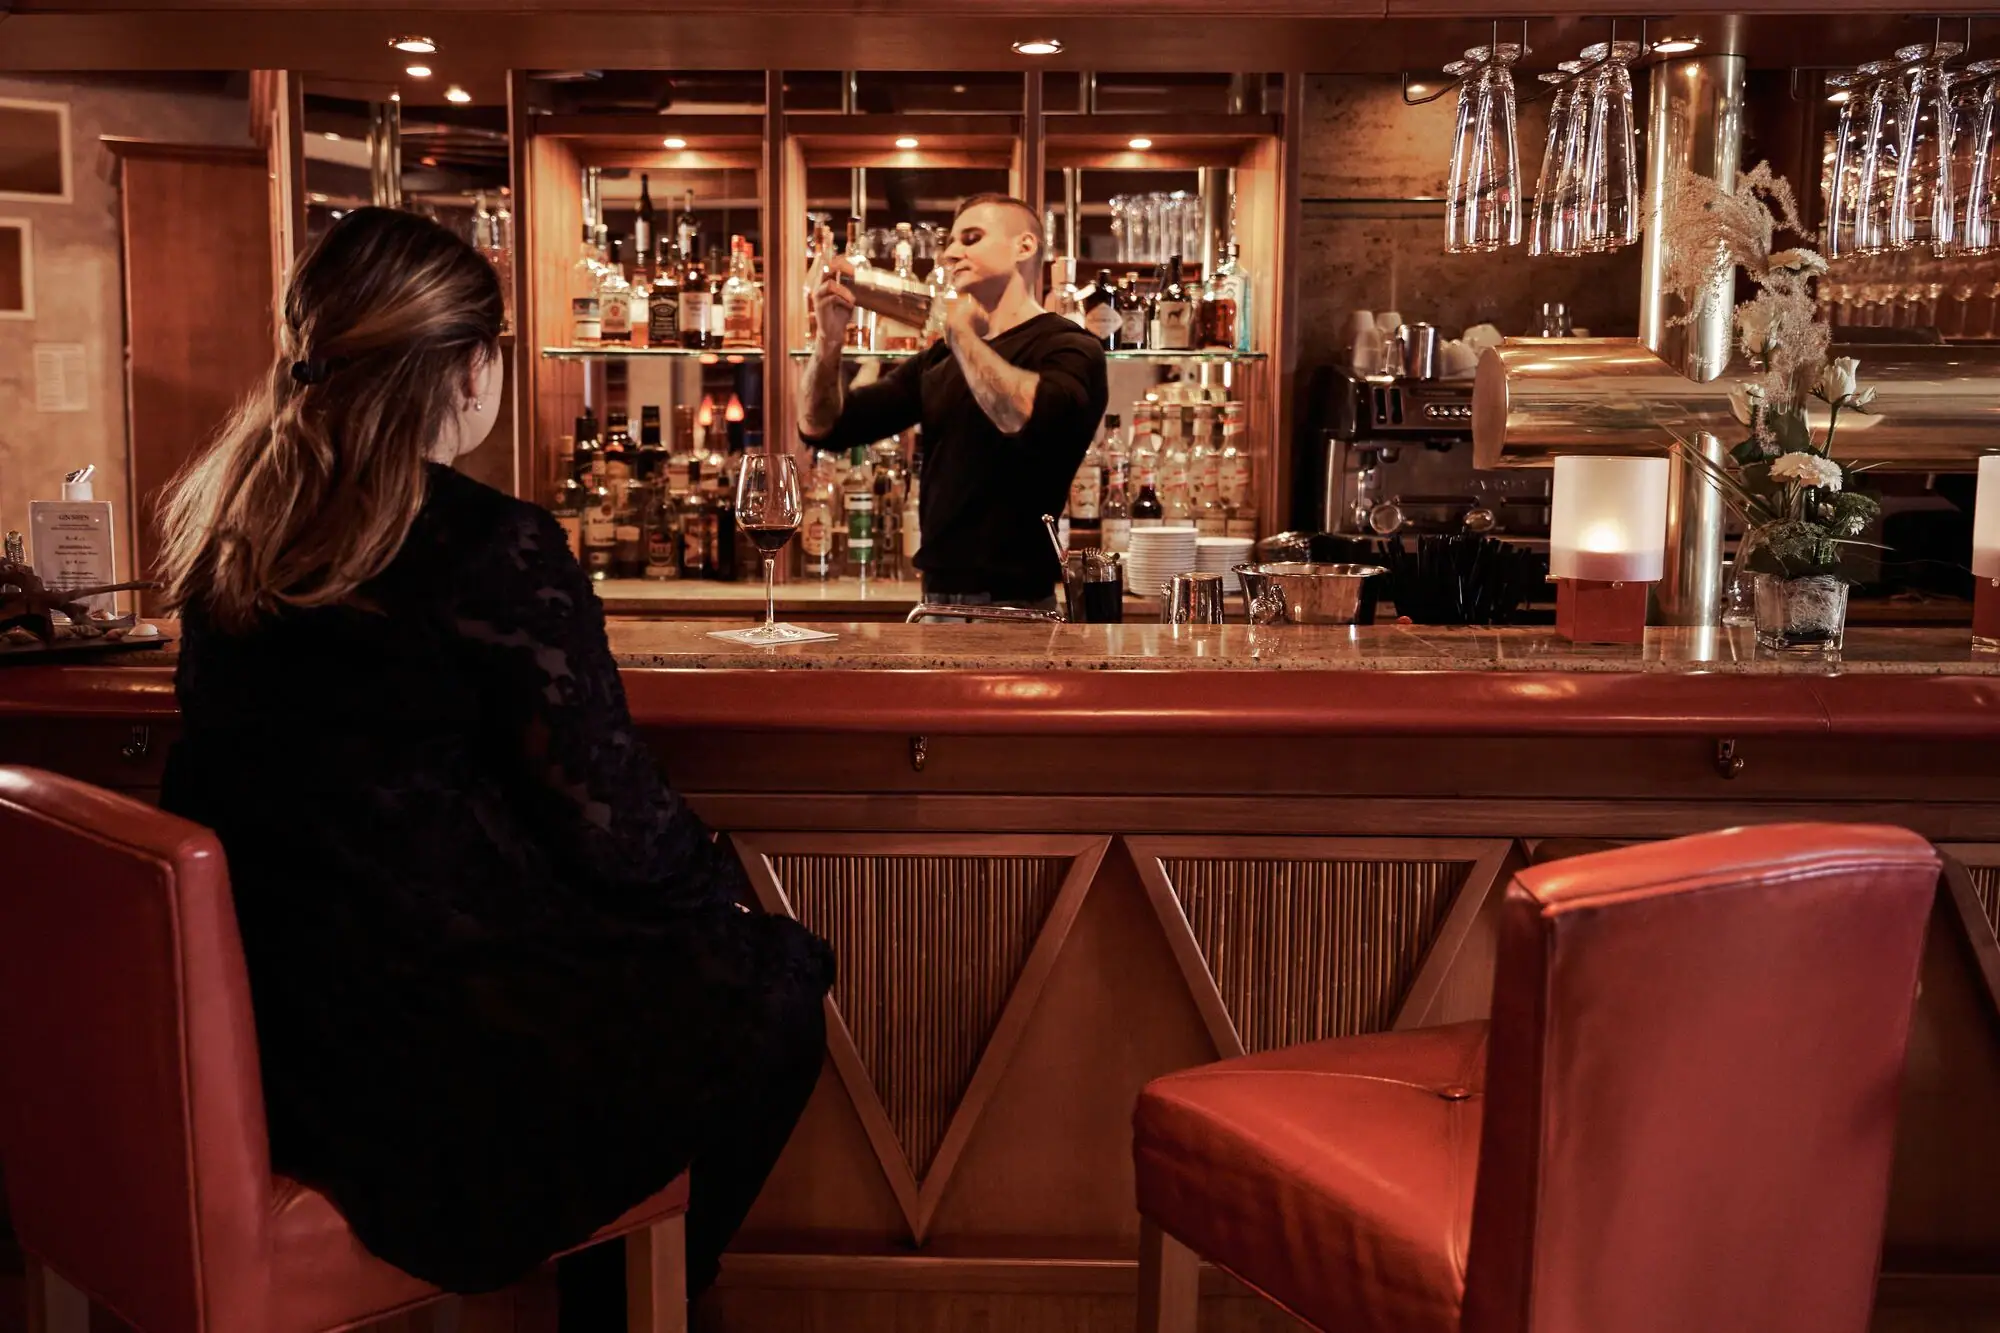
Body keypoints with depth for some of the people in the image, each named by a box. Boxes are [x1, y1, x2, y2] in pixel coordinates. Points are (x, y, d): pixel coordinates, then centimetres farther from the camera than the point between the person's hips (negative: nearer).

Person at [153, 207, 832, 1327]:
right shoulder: (498, 549, -20)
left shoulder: (225, 527, 3)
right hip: (413, 1053, -8)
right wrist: (721, 881, 5)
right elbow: (612, 822, -15)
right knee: (777, 975, 10)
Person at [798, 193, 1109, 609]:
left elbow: (1033, 419, -30)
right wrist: (829, 339, -6)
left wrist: (960, 333, -15)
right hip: (938, 596, 6)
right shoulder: (938, 359, 12)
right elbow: (822, 428, 12)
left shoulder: (1068, 347, -7)